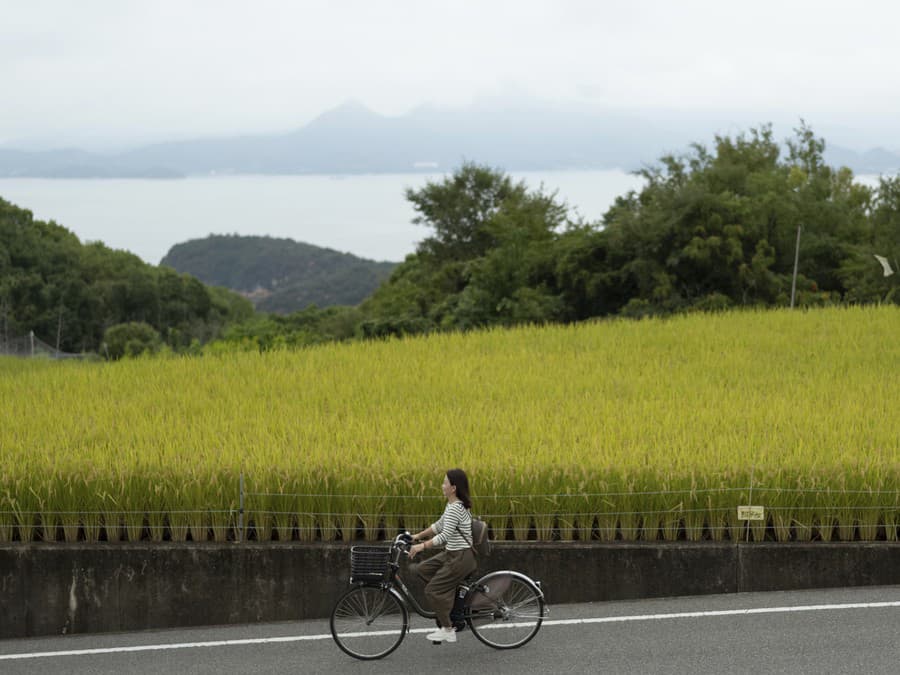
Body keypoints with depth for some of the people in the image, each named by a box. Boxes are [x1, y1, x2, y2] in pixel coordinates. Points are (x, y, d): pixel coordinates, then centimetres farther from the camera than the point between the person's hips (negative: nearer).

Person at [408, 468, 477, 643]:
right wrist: (418, 536, 24)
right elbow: (439, 525, 23)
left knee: (432, 590, -6)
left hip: (460, 558, -10)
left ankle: (448, 630, 0)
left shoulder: (455, 508, -21)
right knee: (422, 570, 12)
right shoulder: (452, 506, 11)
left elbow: (446, 535, -28)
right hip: (451, 554, 10)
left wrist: (422, 546, -31)